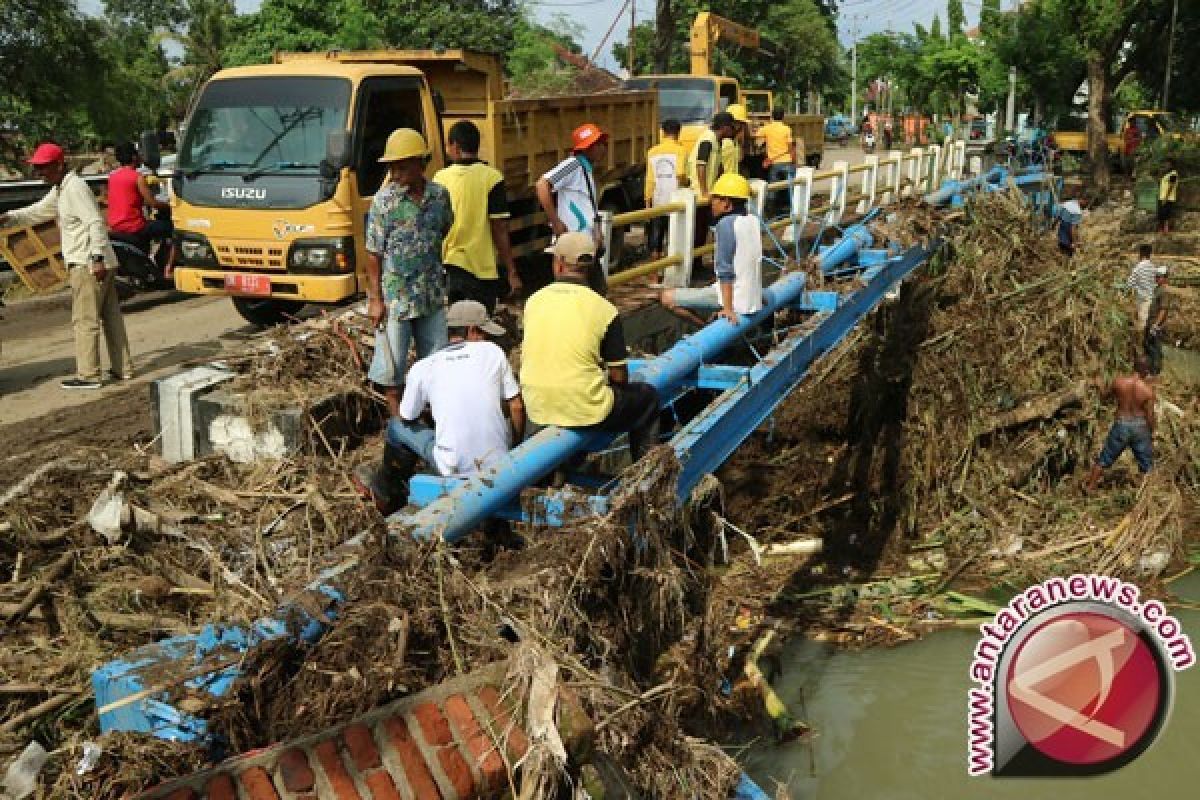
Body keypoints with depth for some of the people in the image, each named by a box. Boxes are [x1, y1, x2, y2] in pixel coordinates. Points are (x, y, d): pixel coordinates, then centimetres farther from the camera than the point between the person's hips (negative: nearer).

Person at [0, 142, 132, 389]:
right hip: (89, 263, 10)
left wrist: (97, 258, -25)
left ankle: (88, 375, -2)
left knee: (85, 319, -6)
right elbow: (36, 212, 25)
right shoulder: (59, 190, 18)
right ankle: (122, 368, 18)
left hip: (88, 265, -10)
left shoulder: (75, 187, -13)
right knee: (111, 317, 11)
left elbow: (95, 222, -20)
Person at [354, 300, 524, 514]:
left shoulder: (422, 368, 0)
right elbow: (517, 407, 1)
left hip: (454, 469, -1)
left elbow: (407, 418, 13)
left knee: (397, 426, 22)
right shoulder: (493, 352, 1)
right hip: (498, 464, 1)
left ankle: (389, 493, 43)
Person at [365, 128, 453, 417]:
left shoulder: (440, 194, -1)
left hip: (433, 293, 4)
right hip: (395, 295, -4)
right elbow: (373, 253, -8)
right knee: (392, 361, 3)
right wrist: (375, 299, -11)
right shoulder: (384, 200, -10)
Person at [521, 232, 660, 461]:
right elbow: (619, 377, -5)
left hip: (537, 410, 5)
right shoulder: (604, 309, -8)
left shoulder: (534, 301, 3)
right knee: (648, 396, 19)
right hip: (585, 412, -5)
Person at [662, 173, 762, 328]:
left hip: (735, 298, -9)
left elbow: (725, 269, -20)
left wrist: (727, 308, -22)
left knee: (668, 298, -8)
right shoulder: (752, 221, 8)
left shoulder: (726, 224, -15)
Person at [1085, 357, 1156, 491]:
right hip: (1140, 428, -1)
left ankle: (1089, 488, 20)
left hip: (1121, 426, 1)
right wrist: (1151, 433, 5)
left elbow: (1105, 394, 10)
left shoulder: (1118, 382, -11)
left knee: (1104, 460, 14)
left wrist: (1099, 384, 31)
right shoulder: (1148, 389, -14)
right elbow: (1150, 415, -10)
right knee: (1147, 465, 16)